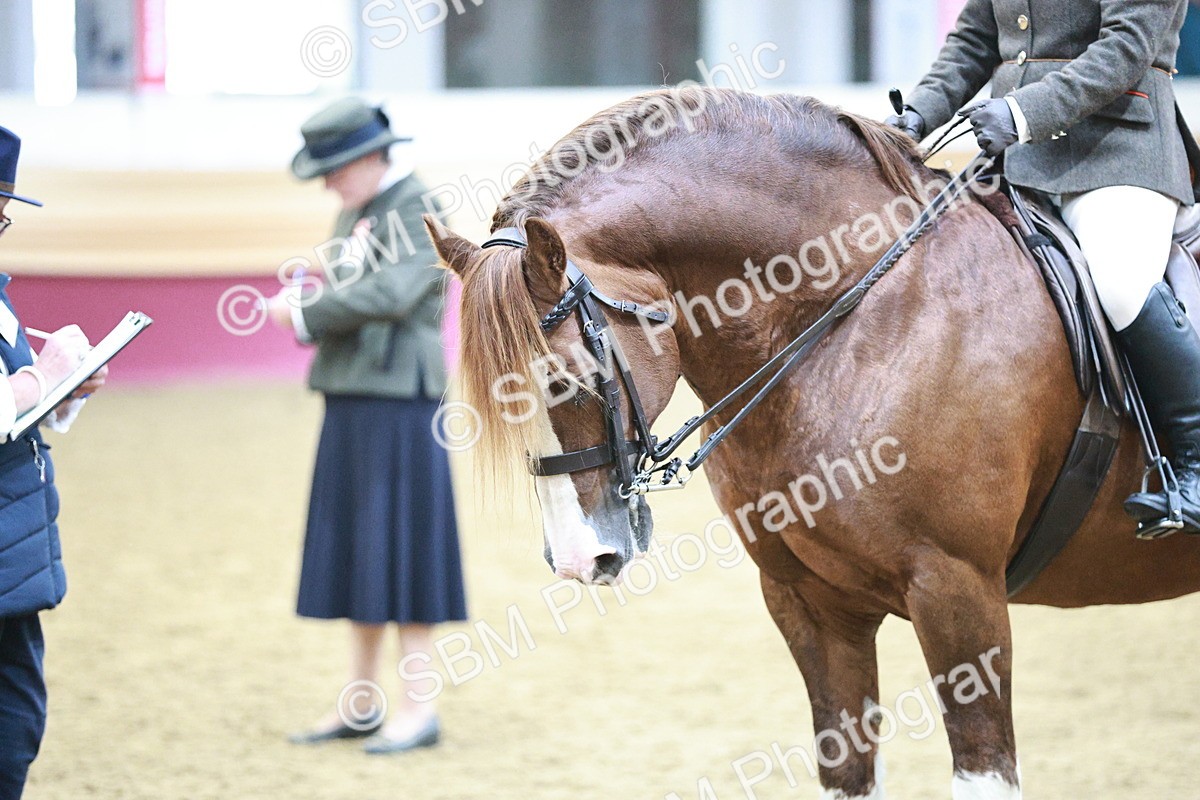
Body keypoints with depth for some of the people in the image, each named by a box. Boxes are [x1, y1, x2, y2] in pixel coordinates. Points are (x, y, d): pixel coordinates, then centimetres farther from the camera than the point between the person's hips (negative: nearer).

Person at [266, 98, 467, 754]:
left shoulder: (422, 212, -10)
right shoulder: (353, 218, 17)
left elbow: (391, 293, -24)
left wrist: (304, 312, -15)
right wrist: (306, 303, -2)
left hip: (399, 404, -9)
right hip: (348, 404, 9)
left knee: (400, 551, -7)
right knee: (355, 552, 11)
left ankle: (418, 709, -2)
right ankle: (359, 705, 17)